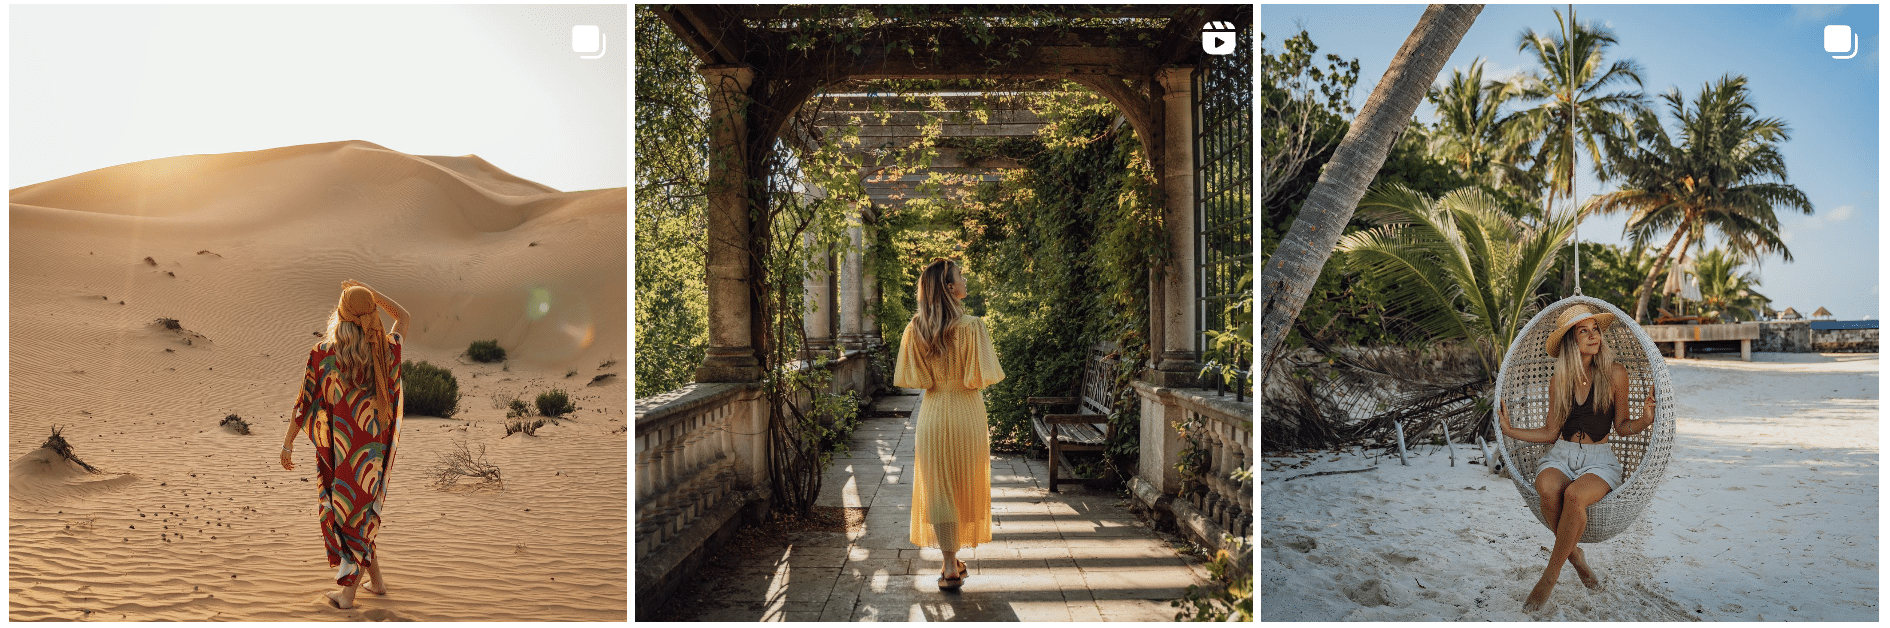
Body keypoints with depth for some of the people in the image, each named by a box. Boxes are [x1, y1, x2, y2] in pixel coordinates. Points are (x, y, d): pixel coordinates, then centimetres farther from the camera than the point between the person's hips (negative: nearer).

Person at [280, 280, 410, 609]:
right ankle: (353, 588, 20)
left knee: (347, 511, 12)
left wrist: (288, 443, 3)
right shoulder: (385, 350, -6)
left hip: (337, 446, -2)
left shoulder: (323, 353, -12)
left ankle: (375, 579, 17)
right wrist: (368, 291, 6)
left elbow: (304, 400, -7)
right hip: (372, 444, 2)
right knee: (362, 509, 15)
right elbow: (403, 316, 13)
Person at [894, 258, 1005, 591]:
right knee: (965, 485, 15)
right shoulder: (972, 326, -15)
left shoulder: (915, 329, -5)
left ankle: (950, 566, 6)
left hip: (932, 411, 2)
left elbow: (909, 378, -1)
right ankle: (954, 560, 28)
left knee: (938, 488, 7)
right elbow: (983, 376, -14)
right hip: (967, 412, -1)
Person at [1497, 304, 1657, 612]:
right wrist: (1510, 431, 2)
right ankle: (1574, 555, -9)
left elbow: (1622, 426, 7)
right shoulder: (1559, 380, 9)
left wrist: (1644, 420, -14)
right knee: (1547, 489, -34)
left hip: (1599, 457, -2)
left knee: (1575, 495, -36)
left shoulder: (1615, 374, 2)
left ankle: (1551, 575, -21)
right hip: (1561, 454, 2)